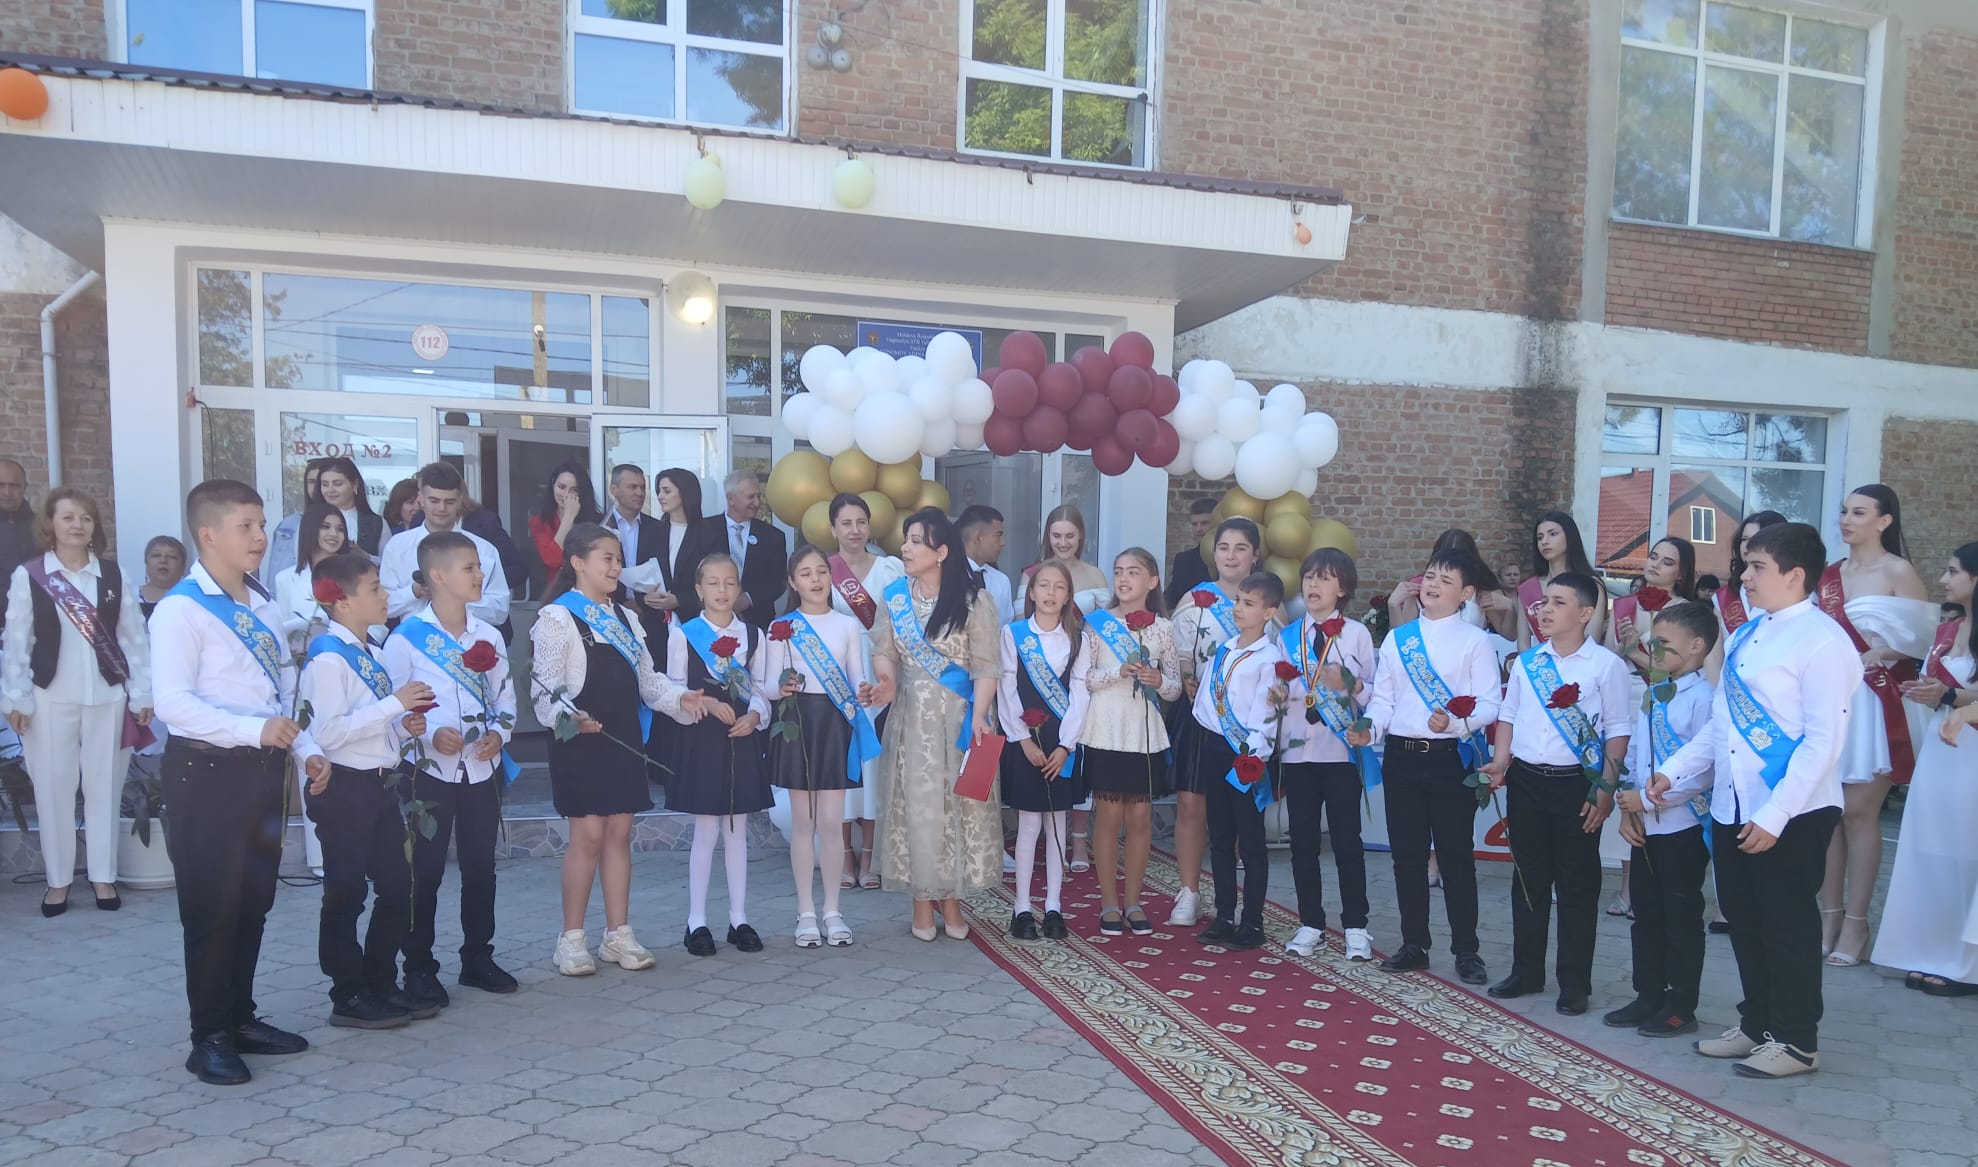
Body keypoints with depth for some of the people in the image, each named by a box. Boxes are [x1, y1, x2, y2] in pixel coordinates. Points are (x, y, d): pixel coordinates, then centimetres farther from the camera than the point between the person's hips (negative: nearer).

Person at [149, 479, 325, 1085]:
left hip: (261, 769, 7)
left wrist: (305, 749, 6)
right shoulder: (181, 608, -12)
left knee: (254, 903, 15)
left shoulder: (264, 603, 12)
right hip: (208, 772, -7)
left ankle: (241, 1018, 29)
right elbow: (173, 701, -20)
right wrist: (256, 730, -27)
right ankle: (210, 1037, 15)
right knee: (212, 908, 2)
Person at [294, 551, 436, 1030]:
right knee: (346, 894, 3)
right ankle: (349, 996, 16)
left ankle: (381, 984, 28)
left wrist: (404, 726, 4)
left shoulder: (367, 652, 13)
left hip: (379, 784, 9)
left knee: (397, 886, 14)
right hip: (344, 789, -9)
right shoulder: (328, 657, -16)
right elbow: (327, 732, -26)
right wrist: (395, 703, -23)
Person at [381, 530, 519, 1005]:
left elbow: (505, 694, 10)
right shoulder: (407, 638, -8)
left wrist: (499, 730, -7)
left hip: (483, 768, 5)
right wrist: (430, 735, -20)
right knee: (426, 871, 4)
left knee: (480, 866, 12)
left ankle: (478, 957, 25)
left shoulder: (489, 636, 6)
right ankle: (419, 966, 16)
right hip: (431, 768, -4)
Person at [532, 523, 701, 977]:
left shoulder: (625, 618, 16)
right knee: (588, 834, -5)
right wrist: (568, 715, -29)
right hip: (580, 740, -6)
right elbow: (545, 686, -11)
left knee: (619, 832, 8)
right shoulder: (557, 617, -6)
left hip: (624, 738, 7)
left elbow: (648, 679, 17)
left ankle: (618, 934, 16)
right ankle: (572, 939, 8)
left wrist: (680, 699, 1)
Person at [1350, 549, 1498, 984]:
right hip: (1401, 756, 4)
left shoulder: (1474, 641, -2)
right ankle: (1414, 945, 23)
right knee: (1407, 854, 10)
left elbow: (1488, 704, -8)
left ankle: (1466, 950, 14)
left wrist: (1454, 722, -26)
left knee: (1456, 854, 2)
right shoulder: (1396, 639, 10)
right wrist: (1369, 728, -9)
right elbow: (1384, 699, 10)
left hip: (1451, 757, -4)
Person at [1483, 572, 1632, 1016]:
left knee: (1577, 886, 4)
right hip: (1525, 780, 5)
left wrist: (1606, 788, -10)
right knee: (1528, 879, 12)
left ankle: (1574, 983, 15)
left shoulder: (1606, 665, -5)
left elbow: (1618, 730, -5)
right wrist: (1500, 761, -1)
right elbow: (1509, 714, 14)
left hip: (1576, 783, -4)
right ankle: (1527, 971, 24)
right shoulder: (1526, 661, 8)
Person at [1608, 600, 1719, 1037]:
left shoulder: (1704, 698, -15)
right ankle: (1649, 996, 27)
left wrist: (1648, 798, -18)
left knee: (1681, 916, 4)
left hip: (1684, 825, -8)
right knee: (1646, 912, 15)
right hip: (1645, 825, 8)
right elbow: (1633, 754, 12)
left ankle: (1681, 1007, 17)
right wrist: (1627, 806, 2)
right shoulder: (1652, 696, 10)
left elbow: (1703, 770, -21)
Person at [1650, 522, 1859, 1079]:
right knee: (1744, 922, 17)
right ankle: (1756, 1024, 33)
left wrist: (1774, 814, -22)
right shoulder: (1748, 634, 10)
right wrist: (1674, 770, 10)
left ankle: (1795, 1042, 22)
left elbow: (1823, 742, -19)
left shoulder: (1821, 641, -15)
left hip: (1791, 816, -8)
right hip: (1732, 807, 8)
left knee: (1788, 927, 6)